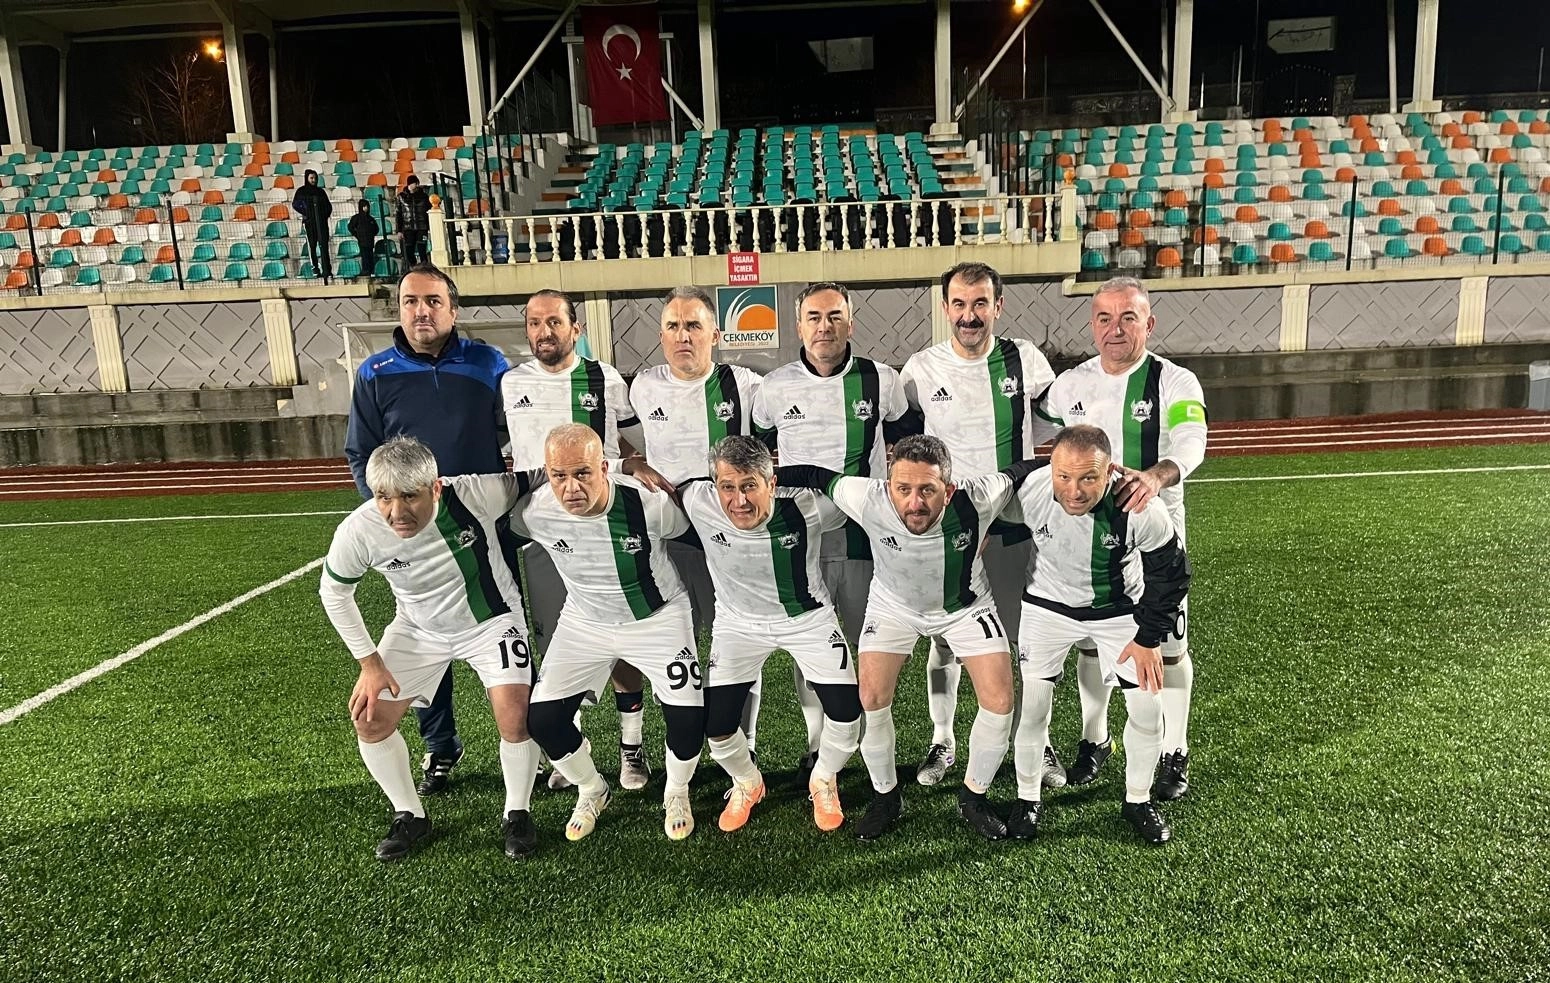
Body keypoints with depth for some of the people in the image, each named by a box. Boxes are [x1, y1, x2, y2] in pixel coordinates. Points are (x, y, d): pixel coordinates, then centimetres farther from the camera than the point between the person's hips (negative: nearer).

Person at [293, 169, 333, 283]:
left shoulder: (320, 191, 15)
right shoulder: (301, 191, 7)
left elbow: (328, 205, 19)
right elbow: (295, 204, 0)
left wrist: (326, 215, 4)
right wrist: (304, 214, -9)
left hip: (321, 221, 1)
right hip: (309, 221, -1)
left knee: (323, 245, -7)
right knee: (312, 245, -4)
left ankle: (327, 272, -14)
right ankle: (315, 267, 4)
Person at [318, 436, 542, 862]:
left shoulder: (476, 495, -35)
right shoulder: (357, 532, -27)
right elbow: (334, 592, -6)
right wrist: (370, 663, -6)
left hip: (491, 619, -2)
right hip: (419, 629, 3)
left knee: (516, 717, -18)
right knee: (370, 719, -2)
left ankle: (516, 814, 10)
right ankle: (410, 816, 23)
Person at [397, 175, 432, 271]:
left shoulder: (423, 196, 5)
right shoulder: (402, 196, 5)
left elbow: (429, 212, 9)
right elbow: (399, 214, 7)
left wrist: (430, 227, 2)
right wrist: (399, 230, 1)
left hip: (422, 227, -1)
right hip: (408, 228, 1)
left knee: (422, 251, -7)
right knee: (409, 252, 1)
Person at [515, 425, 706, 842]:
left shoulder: (649, 503, -30)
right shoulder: (534, 514, -23)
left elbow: (692, 528, -8)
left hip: (658, 617, -2)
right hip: (584, 622, 3)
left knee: (688, 715, -13)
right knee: (541, 717, -6)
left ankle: (677, 794, 21)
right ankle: (591, 791, 25)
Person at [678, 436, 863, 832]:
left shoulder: (806, 507, -31)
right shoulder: (699, 503, -29)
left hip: (808, 618, -1)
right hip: (739, 622, 1)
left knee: (846, 711, -5)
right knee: (716, 727, -3)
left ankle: (823, 781, 30)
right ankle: (747, 783, 34)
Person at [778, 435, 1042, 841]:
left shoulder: (976, 499, -37)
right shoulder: (869, 500, -36)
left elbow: (1022, 471, -19)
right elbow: (816, 476, -20)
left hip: (965, 605, 0)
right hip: (894, 605, 0)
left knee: (1000, 702, -7)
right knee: (872, 700, -9)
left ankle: (973, 797, 19)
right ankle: (885, 796, 18)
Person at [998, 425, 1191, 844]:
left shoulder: (1141, 509, -31)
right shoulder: (1029, 492, -31)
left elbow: (1170, 572, -12)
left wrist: (1149, 638, -8)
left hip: (1120, 610, 1)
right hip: (1048, 606, 0)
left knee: (1148, 707, -1)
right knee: (1031, 704, -3)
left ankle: (1138, 800, 24)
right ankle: (1028, 799, 21)